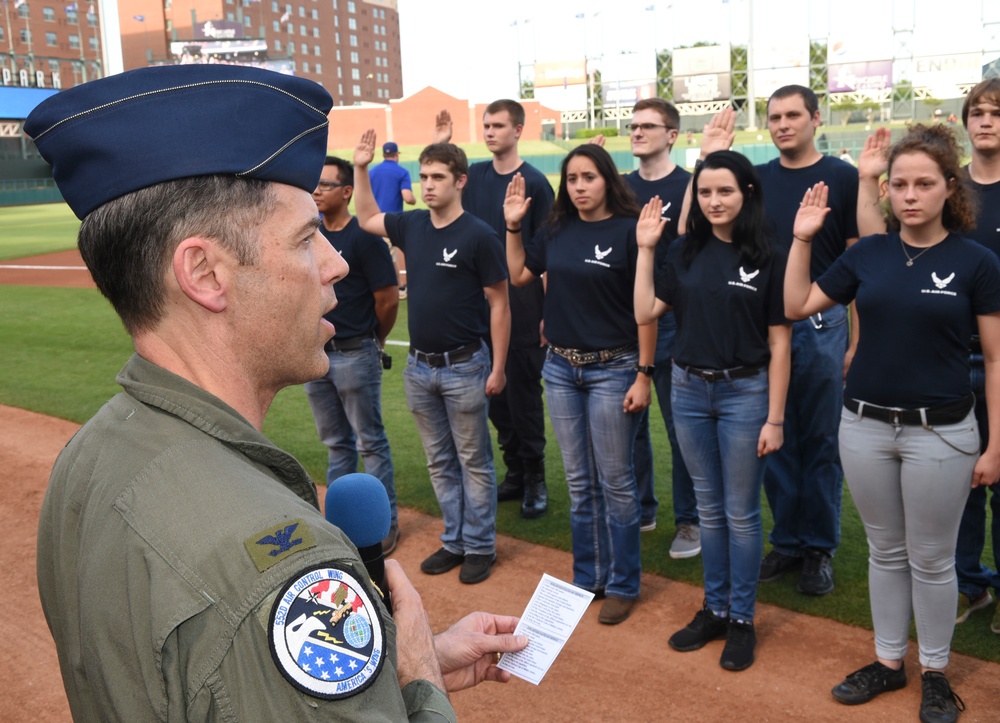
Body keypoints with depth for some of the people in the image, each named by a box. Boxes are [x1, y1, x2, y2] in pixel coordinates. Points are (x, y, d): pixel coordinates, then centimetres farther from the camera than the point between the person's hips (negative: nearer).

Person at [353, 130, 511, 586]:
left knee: (474, 462, 7)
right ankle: (453, 541, 28)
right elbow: (366, 219, 23)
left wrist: (498, 368, -11)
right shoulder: (412, 226, 4)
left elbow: (499, 304, -10)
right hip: (419, 365, 6)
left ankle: (480, 546, 20)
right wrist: (361, 168, 12)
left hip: (464, 366, -6)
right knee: (440, 462, 15)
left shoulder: (478, 236, -13)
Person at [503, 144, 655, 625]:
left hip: (612, 369, -5)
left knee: (615, 482, 4)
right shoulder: (557, 230, 5)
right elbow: (518, 276, 17)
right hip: (560, 368, 5)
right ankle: (587, 578, 28)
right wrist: (512, 226, 6)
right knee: (579, 483, 14)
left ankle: (622, 585, 20)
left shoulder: (629, 230, -10)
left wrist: (644, 374, -13)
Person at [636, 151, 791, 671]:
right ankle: (714, 609, 29)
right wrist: (645, 250, -4)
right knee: (708, 509, 15)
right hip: (688, 391, 4)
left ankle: (742, 619, 22)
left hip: (744, 392, -4)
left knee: (740, 513, 7)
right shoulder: (685, 252, 3)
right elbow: (644, 313, -1)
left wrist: (775, 419, -9)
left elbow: (779, 343, -7)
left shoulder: (767, 257, -7)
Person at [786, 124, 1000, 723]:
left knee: (931, 560, 9)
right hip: (866, 425, 3)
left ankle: (935, 672, 29)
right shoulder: (868, 254, 3)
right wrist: (803, 238, -1)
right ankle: (889, 662, 31)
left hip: (940, 431, -3)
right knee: (885, 552, 16)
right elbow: (796, 306, 7)